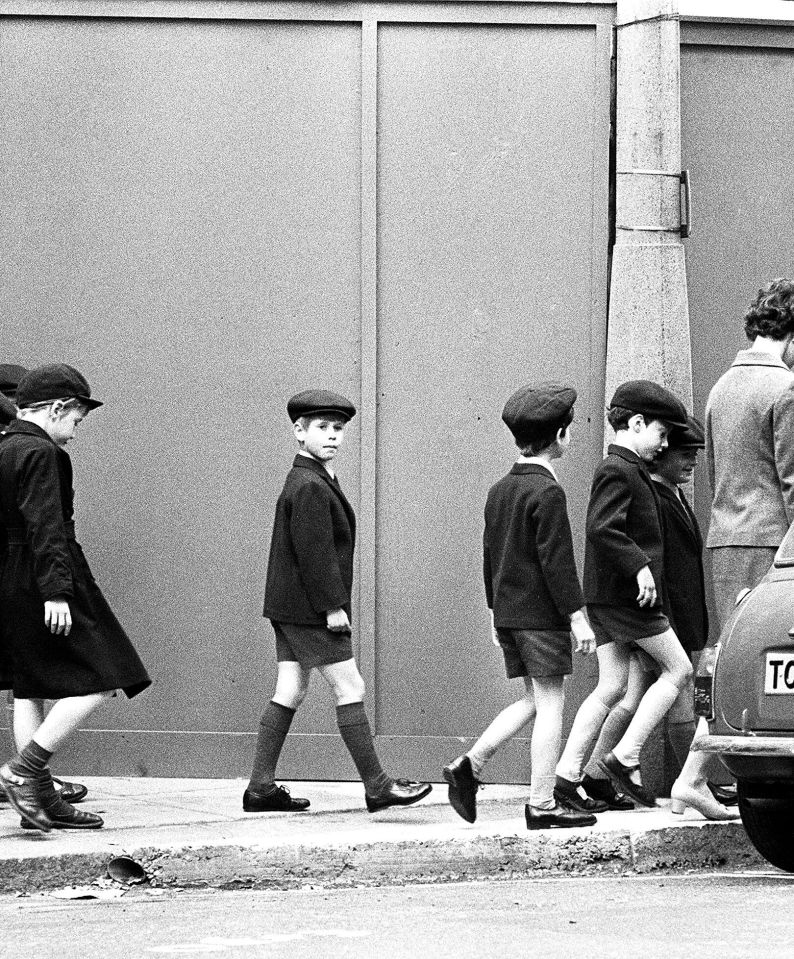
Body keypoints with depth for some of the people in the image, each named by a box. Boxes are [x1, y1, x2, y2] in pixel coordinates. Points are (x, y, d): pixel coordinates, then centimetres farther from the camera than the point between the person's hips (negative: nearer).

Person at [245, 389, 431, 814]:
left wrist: (332, 603, 20)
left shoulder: (313, 482, 16)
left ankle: (261, 787, 10)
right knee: (350, 688, -6)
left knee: (289, 693, 10)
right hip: (309, 607, -10)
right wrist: (333, 605, -20)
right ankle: (376, 786, -3)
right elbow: (314, 551, -22)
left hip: (289, 605, 10)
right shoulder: (310, 488, -17)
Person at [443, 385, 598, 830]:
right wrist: (578, 615, -14)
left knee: (534, 700, 15)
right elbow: (556, 560, -17)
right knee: (550, 702, -3)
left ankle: (469, 765, 5)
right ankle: (543, 803, -2)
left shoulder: (500, 490, 13)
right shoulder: (547, 492, -14)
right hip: (542, 613, -9)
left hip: (508, 611, 9)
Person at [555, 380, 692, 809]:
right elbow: (603, 528, -26)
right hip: (625, 595, -10)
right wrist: (640, 566, -26)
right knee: (678, 669, -3)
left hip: (605, 596, 10)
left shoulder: (624, 469, 19)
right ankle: (625, 758, -6)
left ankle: (566, 773, 2)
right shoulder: (618, 470, -13)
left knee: (611, 687, 7)